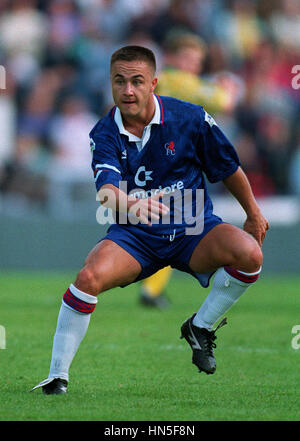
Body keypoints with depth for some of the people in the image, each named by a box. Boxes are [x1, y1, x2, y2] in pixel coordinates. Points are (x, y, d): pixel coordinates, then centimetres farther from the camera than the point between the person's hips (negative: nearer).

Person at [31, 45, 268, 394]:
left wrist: (254, 215, 17)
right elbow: (107, 189, -28)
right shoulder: (105, 135, -9)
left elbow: (228, 169, 7)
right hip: (134, 235, 0)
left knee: (249, 254, -29)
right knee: (90, 276, -30)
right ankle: (57, 376, -17)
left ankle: (201, 327, -3)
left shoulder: (189, 118, -9)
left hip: (193, 230, 1)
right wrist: (130, 204, -52)